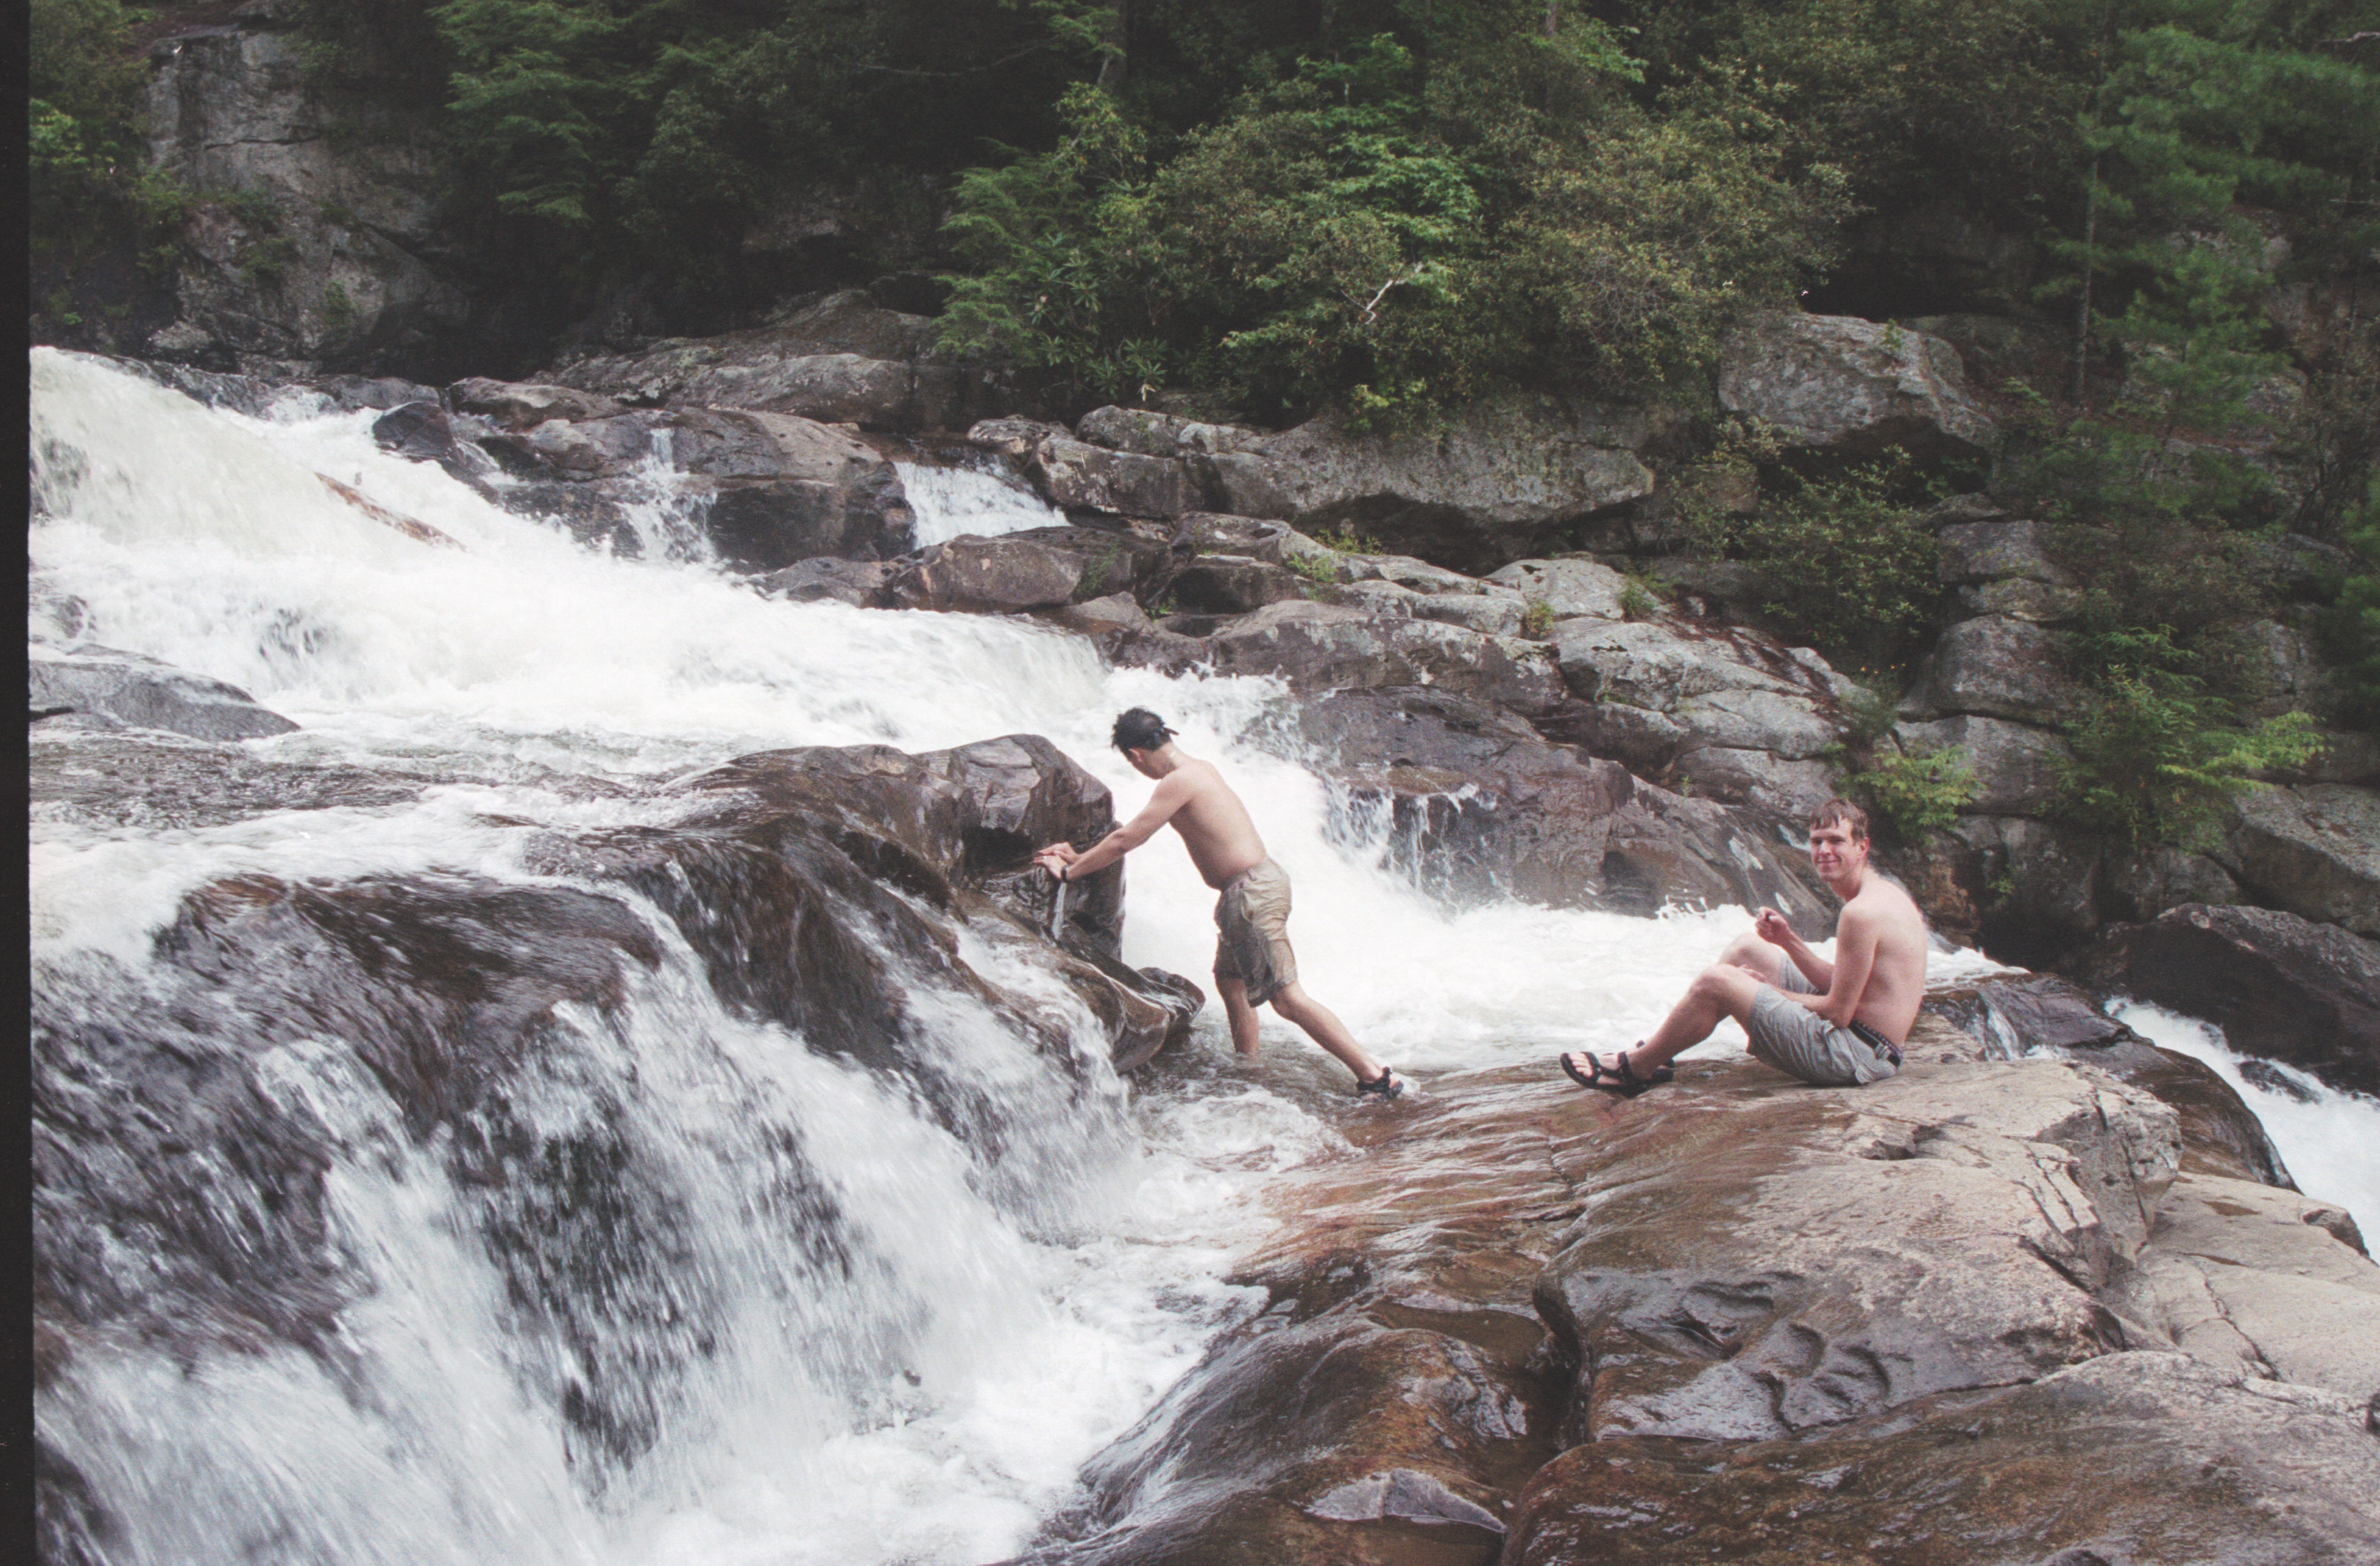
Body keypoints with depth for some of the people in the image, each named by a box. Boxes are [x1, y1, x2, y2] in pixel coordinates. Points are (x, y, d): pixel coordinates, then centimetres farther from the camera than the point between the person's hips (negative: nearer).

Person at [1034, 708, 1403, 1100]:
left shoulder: (1180, 781, -15)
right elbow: (1139, 829, 25)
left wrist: (1069, 871, -1)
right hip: (1256, 882, 10)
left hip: (1251, 892, -10)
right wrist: (1081, 856, 27)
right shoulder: (1199, 769, 15)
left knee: (1287, 997, -11)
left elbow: (1126, 839, -12)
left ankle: (1374, 1075, -13)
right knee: (1229, 980, 22)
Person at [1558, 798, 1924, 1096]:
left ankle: (1634, 1068, 6)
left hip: (1852, 1054, -11)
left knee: (1717, 981, -14)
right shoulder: (1885, 893, 11)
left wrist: (1767, 991, -7)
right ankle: (1657, 1051, 20)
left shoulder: (1861, 913, -21)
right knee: (1748, 948, 17)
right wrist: (1788, 941, 2)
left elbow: (1839, 1012, -21)